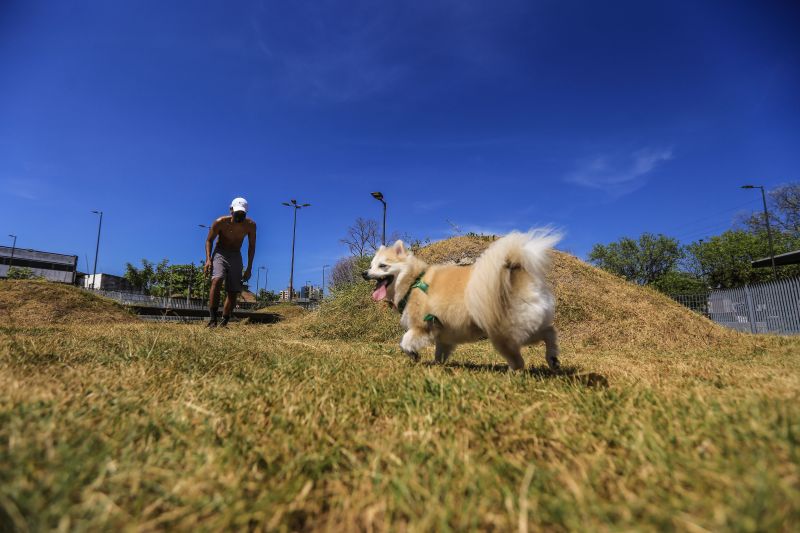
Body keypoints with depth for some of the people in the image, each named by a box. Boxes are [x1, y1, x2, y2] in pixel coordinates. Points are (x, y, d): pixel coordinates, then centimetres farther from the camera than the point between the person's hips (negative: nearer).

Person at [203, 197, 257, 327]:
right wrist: (208, 259, -16)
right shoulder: (220, 222, -16)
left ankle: (224, 322, 5)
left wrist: (249, 268, -2)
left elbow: (251, 246, 1)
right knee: (217, 281, -28)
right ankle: (212, 318, -25)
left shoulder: (250, 225, -10)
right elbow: (209, 240, -3)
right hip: (220, 253, -2)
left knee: (233, 291, -4)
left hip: (236, 256, 3)